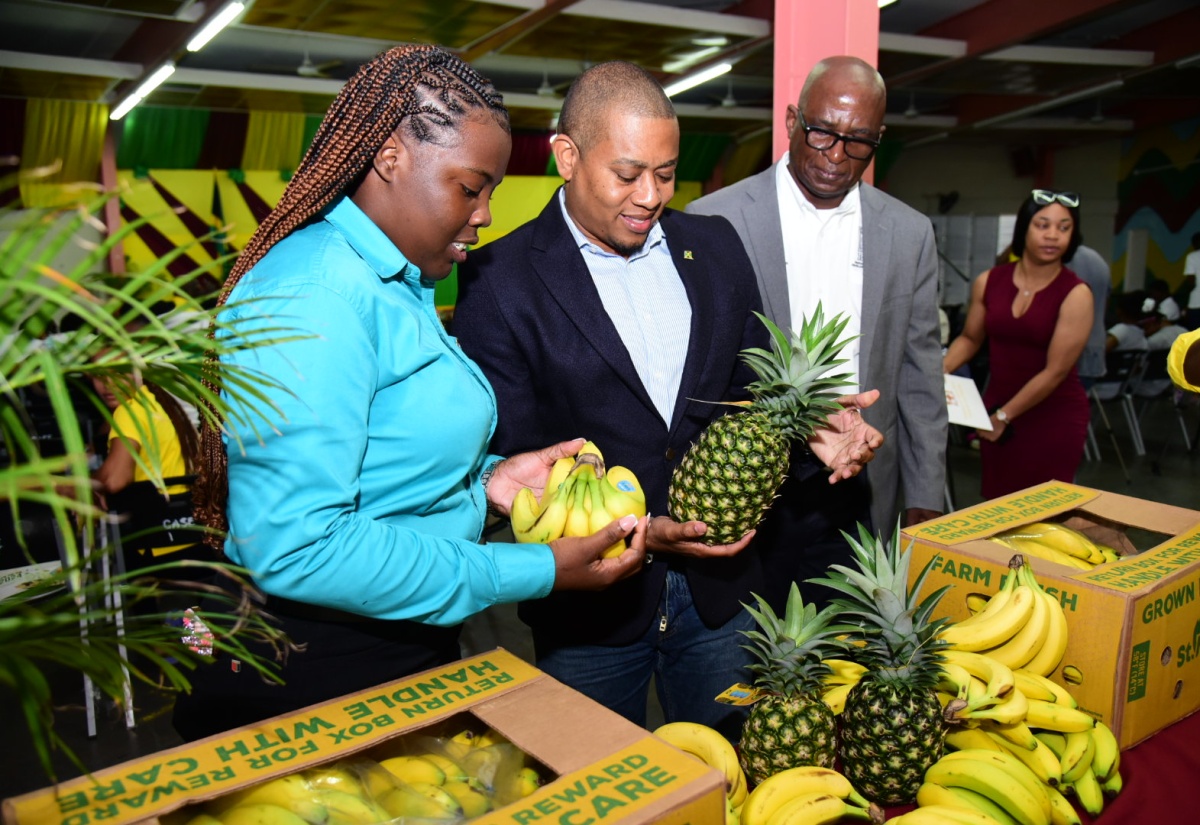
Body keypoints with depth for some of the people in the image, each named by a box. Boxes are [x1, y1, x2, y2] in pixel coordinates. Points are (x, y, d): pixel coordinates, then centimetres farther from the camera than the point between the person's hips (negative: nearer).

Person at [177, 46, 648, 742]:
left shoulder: (399, 284, 8)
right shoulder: (315, 296, -23)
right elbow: (294, 547, -29)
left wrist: (484, 480, -2)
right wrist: (537, 571, -25)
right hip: (306, 676, -9)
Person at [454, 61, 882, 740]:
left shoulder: (716, 247, 5)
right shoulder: (500, 279, -10)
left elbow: (752, 388, 12)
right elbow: (509, 458, -11)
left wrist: (809, 428, -9)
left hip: (719, 587, 4)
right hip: (591, 604, -3)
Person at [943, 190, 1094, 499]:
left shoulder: (1075, 294, -12)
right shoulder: (988, 282, -1)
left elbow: (1055, 371, -14)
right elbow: (970, 338, 13)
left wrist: (1005, 415, -12)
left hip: (1055, 418, -3)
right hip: (996, 410, 3)